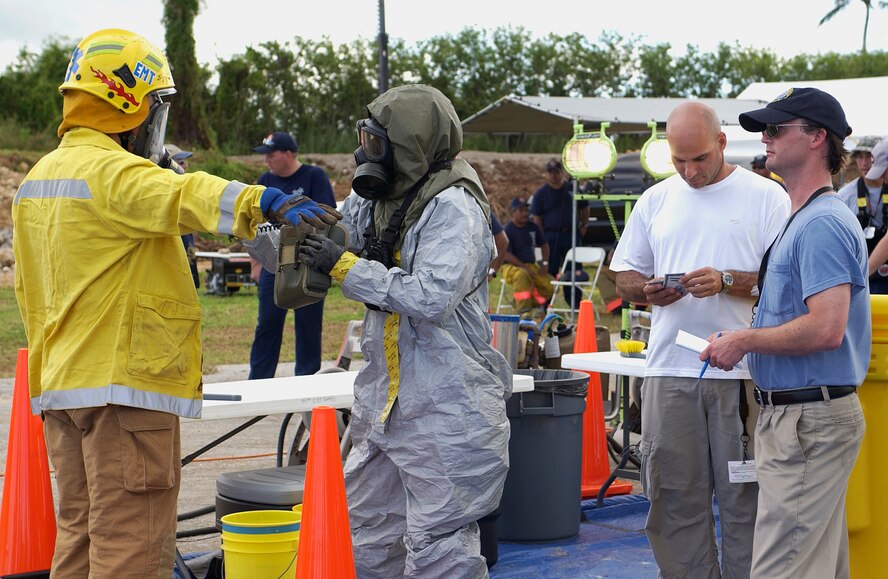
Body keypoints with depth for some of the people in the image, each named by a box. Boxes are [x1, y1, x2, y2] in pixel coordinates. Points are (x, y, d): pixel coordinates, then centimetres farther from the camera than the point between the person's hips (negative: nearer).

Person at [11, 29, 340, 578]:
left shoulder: (40, 177, 15)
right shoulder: (112, 172, -15)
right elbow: (184, 198, -36)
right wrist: (264, 203, -50)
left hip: (62, 384, 10)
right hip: (125, 384, -10)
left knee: (80, 534, 16)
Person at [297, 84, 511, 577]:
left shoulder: (453, 208, -15)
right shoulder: (371, 202, 10)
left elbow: (431, 296, -27)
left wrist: (345, 266, -23)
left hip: (446, 411, -9)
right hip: (384, 404, 9)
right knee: (367, 537, 18)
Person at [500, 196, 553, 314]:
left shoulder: (533, 227, 10)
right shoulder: (507, 230, -10)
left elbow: (544, 245, 22)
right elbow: (506, 255, -15)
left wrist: (544, 264, 8)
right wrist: (524, 267, -20)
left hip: (531, 265, 6)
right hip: (511, 266, -6)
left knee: (550, 285, -17)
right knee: (522, 275, -41)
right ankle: (523, 309, -38)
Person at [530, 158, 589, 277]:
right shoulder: (540, 193, 1)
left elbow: (584, 208, 18)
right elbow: (537, 217, 0)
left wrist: (583, 226, 9)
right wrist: (542, 237, -6)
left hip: (572, 235, 2)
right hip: (551, 235, -2)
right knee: (550, 271, 1)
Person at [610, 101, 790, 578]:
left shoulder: (765, 196, 1)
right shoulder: (655, 200, 14)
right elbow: (624, 274, 18)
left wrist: (726, 281, -17)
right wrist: (646, 289, -4)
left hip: (742, 372, -4)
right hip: (668, 372, 4)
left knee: (744, 497, 1)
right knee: (675, 497, 8)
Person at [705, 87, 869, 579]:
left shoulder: (822, 224, -16)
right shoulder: (802, 220, 18)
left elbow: (826, 328, -27)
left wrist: (745, 341, -16)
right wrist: (748, 339, 12)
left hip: (810, 421, -11)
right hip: (793, 415, 11)